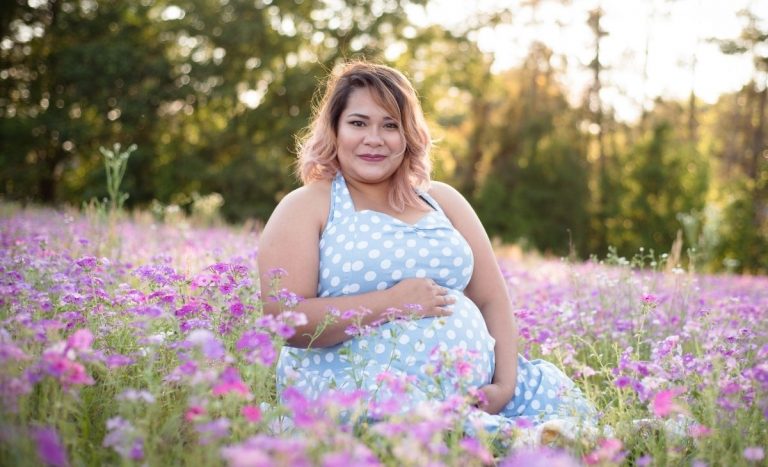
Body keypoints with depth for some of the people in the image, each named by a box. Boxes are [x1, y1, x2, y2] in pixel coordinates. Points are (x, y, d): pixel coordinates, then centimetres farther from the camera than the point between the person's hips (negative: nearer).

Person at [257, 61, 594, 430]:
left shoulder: (442, 200, 17)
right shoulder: (306, 207, 3)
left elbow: (493, 302, 13)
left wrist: (505, 384, -4)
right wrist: (390, 302, -14)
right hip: (356, 381, -5)